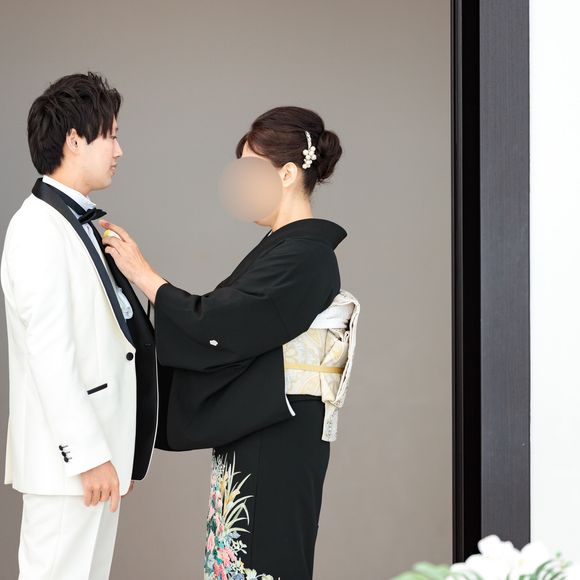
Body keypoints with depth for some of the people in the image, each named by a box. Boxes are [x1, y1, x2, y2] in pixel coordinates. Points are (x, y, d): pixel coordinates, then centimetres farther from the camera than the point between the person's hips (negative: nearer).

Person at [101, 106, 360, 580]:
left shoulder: (303, 255, -16)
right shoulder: (285, 248, 14)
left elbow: (216, 324, -19)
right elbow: (228, 320, 15)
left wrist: (143, 274, -10)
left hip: (276, 443, -9)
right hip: (254, 436, 9)